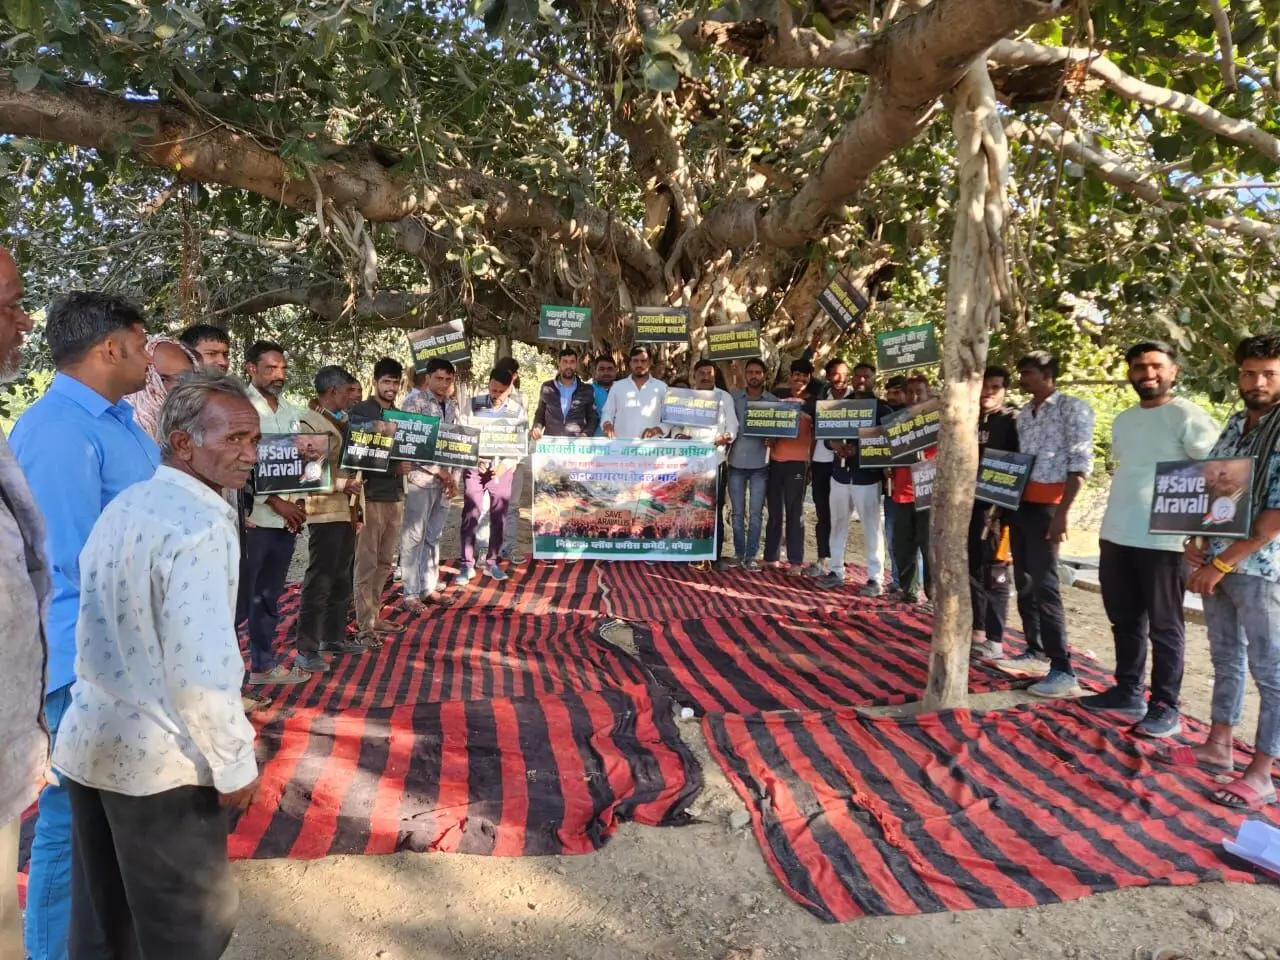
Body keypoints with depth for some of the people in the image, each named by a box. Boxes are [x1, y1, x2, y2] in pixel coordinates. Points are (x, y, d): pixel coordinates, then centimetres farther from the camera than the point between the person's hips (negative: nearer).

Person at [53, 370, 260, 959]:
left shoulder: (124, 506, 8)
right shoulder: (200, 524, -20)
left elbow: (116, 636, 12)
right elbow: (202, 669, -25)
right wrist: (235, 764, -14)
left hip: (89, 742, 9)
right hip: (157, 760, -9)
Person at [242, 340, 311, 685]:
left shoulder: (293, 412, 13)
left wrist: (298, 503, 2)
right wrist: (275, 502, -16)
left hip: (286, 519, 7)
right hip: (251, 518, -7)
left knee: (269, 597, 16)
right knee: (240, 596, -1)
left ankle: (264, 665, 27)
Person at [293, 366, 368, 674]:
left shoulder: (340, 421, 15)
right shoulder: (309, 422, -14)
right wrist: (342, 483, -25)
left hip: (346, 511, 9)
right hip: (325, 512, -9)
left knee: (342, 578, 17)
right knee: (319, 581, -4)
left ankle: (334, 637, 30)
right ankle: (306, 650, 4)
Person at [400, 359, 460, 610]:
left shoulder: (452, 407, 12)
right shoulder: (414, 402, -8)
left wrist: (452, 477, 3)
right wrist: (439, 470, -15)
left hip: (444, 480, 6)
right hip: (420, 478, -6)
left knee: (433, 537, 13)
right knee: (414, 537, 0)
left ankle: (429, 587, 21)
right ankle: (412, 593, 8)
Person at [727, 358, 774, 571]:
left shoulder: (774, 401, 3)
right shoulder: (734, 398, 5)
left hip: (760, 464, -1)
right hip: (736, 462, 1)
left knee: (756, 513, 2)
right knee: (737, 512, 7)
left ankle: (751, 555, 9)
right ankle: (739, 553, 17)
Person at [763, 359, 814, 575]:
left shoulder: (811, 407, 5)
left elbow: (815, 437, 7)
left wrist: (811, 464, 2)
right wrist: (769, 439, -1)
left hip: (798, 462, -3)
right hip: (775, 460, 3)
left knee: (794, 513, -3)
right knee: (774, 512, 7)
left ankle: (795, 561, -1)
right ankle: (771, 557, 14)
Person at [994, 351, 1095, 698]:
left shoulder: (1072, 408, -6)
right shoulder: (1024, 414, 15)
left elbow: (1080, 464, -12)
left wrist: (1062, 512, -18)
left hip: (1045, 507, -8)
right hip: (1019, 504, 8)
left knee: (1045, 586, -10)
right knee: (1024, 583, 11)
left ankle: (1062, 670, -6)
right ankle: (1036, 652, 20)